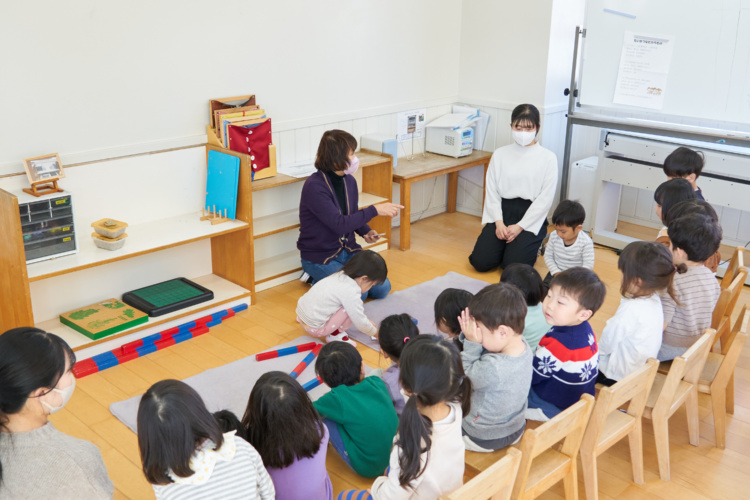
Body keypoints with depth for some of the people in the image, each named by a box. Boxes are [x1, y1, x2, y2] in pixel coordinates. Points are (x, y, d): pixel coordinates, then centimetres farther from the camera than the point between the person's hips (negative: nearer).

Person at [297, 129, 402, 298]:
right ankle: (317, 279, 6)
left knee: (382, 288, -6)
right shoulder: (314, 186, -23)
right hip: (320, 257, -7)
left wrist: (366, 231, -6)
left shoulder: (349, 181, 1)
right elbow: (339, 224, -29)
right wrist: (374, 210, -27)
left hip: (347, 250, 7)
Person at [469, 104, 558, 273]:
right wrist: (499, 222, -10)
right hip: (502, 213, 3)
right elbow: (491, 191, 5)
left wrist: (519, 226, -12)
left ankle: (533, 246, 14)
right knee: (480, 261, -15)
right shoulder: (500, 154, 8)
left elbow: (546, 198, -5)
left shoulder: (548, 158, -1)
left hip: (530, 217, -2)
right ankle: (505, 244, 17)